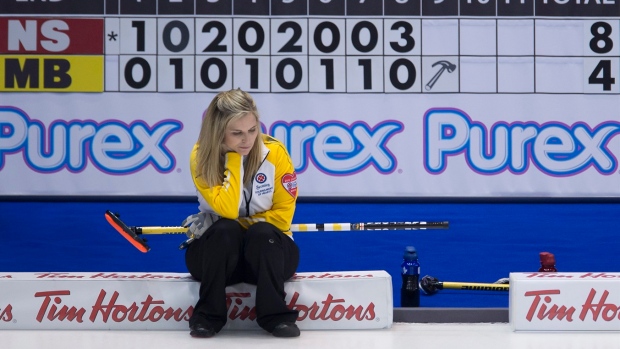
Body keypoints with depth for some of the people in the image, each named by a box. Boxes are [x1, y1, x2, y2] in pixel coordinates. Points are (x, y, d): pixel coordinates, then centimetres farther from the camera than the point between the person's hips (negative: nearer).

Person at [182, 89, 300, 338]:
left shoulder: (275, 152, -12)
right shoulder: (201, 156, -13)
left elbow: (282, 215, -9)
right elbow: (228, 210, -24)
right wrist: (233, 159, -25)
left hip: (268, 251, 0)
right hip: (218, 253, 0)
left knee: (262, 233, -32)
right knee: (224, 230, -32)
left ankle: (275, 315, -22)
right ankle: (208, 316, -21)